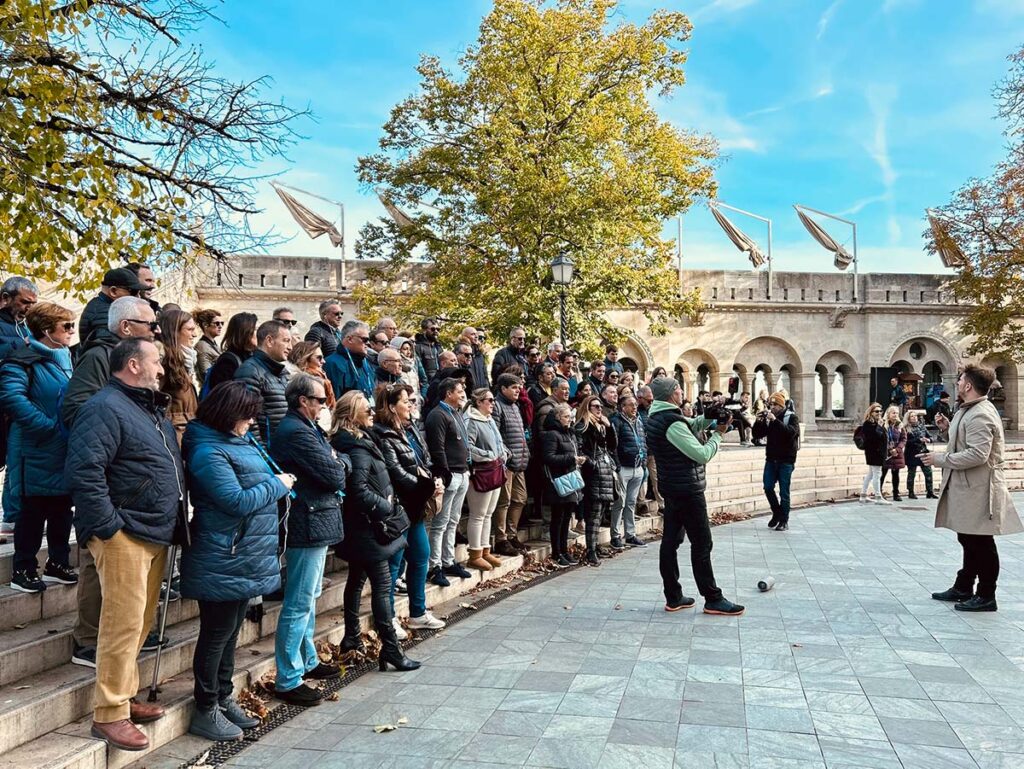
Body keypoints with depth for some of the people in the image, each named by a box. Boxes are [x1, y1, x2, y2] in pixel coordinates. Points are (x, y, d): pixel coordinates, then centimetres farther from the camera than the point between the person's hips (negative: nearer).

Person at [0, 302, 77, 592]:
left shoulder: (66, 358, 13)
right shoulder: (23, 360, -13)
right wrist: (49, 427, -27)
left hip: (66, 452, 8)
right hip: (38, 453, -8)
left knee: (62, 509, 14)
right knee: (33, 511, 2)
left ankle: (58, 563, 26)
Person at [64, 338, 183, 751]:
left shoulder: (149, 409, 17)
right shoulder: (106, 407, -13)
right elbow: (84, 470, -23)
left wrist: (172, 524, 20)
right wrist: (108, 527, -21)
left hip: (156, 533, 9)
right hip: (124, 535, -9)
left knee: (141, 621, 16)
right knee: (124, 622, -5)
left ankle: (124, 695, 29)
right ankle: (109, 714, 6)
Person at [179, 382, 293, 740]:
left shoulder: (235, 443, 12)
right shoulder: (208, 452, -18)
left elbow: (254, 484, 22)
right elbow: (237, 501, -22)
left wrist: (277, 482, 3)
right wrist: (278, 485, -12)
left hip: (244, 559, 10)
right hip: (223, 560, -10)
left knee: (230, 631, 19)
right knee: (217, 633, 3)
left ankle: (224, 699, 32)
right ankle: (206, 711, 16)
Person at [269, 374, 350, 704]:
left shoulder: (304, 427, 14)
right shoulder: (297, 432, -20)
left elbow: (335, 474, 13)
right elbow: (335, 476, -21)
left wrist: (336, 461, -8)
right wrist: (342, 461, -1)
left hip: (314, 524, 11)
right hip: (309, 525, -11)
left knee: (308, 599, 22)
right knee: (299, 605, -3)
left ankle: (307, 661, 36)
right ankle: (287, 681, 6)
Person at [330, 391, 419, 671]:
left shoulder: (360, 441, 10)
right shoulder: (358, 449, -20)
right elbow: (359, 490, -27)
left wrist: (387, 502, 4)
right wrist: (387, 507, -15)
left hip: (359, 528, 10)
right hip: (368, 527, -10)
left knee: (357, 579, 19)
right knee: (382, 586, -7)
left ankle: (352, 636, 32)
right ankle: (391, 650, -3)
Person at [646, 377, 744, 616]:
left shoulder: (656, 417, 8)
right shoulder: (672, 423, -22)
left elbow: (691, 425, 14)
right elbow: (702, 455, -19)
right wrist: (718, 434, -5)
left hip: (671, 488, 10)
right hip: (687, 489, -10)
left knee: (671, 540, 10)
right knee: (702, 543, -1)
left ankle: (673, 597, 16)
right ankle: (713, 600, 6)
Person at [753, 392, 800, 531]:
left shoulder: (791, 417, -6)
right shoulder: (767, 417, 7)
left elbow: (791, 432, -24)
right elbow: (757, 434, 5)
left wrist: (775, 420, -30)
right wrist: (759, 422, -12)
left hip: (786, 460, -4)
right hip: (771, 458, 4)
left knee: (784, 491, -1)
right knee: (768, 487, 3)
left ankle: (784, 520, 9)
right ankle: (777, 513, 24)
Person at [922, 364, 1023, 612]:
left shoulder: (980, 415, -20)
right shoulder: (970, 410, 12)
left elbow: (977, 454, -28)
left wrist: (940, 458, -21)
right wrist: (948, 428, 8)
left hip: (978, 490, -11)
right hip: (967, 489, 11)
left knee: (981, 544, 1)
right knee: (969, 541, 18)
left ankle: (986, 596, 11)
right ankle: (963, 588, 29)